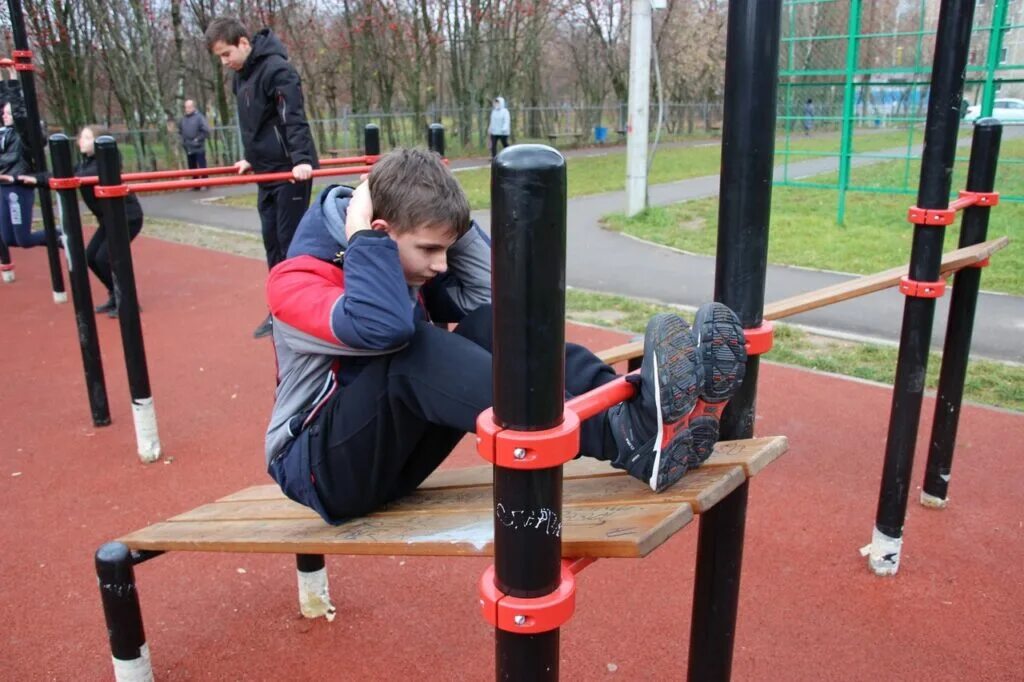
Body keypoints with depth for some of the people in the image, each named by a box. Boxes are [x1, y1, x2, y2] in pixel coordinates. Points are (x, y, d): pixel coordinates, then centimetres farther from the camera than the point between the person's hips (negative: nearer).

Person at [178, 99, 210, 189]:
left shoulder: (199, 117, -9)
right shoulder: (183, 119, 8)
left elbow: (206, 131, -13)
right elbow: (180, 131, 24)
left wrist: (198, 139, -12)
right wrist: (183, 140, 12)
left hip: (199, 148, -6)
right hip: (188, 148, 6)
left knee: (202, 168, -4)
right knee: (192, 168, 10)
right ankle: (196, 185, 18)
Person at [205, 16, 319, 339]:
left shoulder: (276, 69, -14)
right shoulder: (242, 75, 13)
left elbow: (294, 118, -24)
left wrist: (301, 159, -34)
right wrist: (251, 159, 22)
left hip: (291, 170, -9)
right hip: (267, 171, 9)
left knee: (291, 240, -5)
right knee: (272, 240, 10)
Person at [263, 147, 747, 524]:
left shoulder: (413, 263, 2)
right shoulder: (296, 281, -19)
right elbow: (381, 328, -40)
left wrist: (454, 225, -11)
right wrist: (363, 236, -27)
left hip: (392, 451, 6)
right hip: (320, 464, -6)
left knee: (491, 325, -17)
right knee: (413, 350, -36)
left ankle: (633, 406, -35)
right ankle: (622, 435, -47)